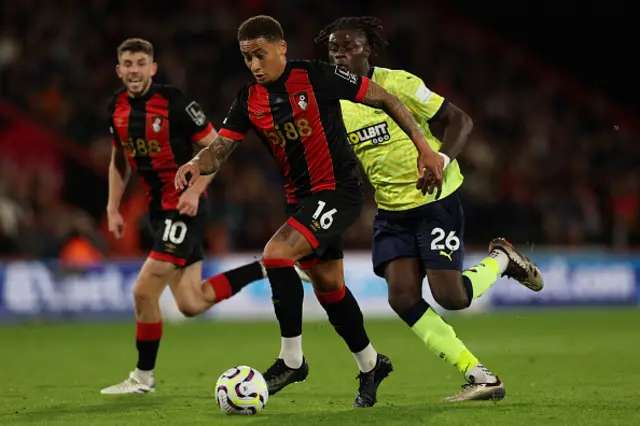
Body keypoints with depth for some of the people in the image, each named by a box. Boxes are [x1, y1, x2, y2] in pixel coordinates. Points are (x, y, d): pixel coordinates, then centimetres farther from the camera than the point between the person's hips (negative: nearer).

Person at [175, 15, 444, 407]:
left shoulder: (316, 77, -14)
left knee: (276, 254, -23)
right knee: (328, 285, 15)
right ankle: (370, 364, 36)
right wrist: (197, 165, -29)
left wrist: (425, 148, -11)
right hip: (301, 198, 7)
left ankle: (292, 360, -12)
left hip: (339, 189, -7)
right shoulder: (249, 101, 2)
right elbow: (221, 147, -4)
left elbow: (384, 99, -9)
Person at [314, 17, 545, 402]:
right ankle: (481, 377, -3)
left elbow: (460, 120, -10)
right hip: (391, 211, 6)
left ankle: (502, 260, 21)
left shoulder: (397, 84, -13)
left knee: (450, 297, -13)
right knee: (403, 298, -11)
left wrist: (441, 160, -25)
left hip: (437, 201, -6)